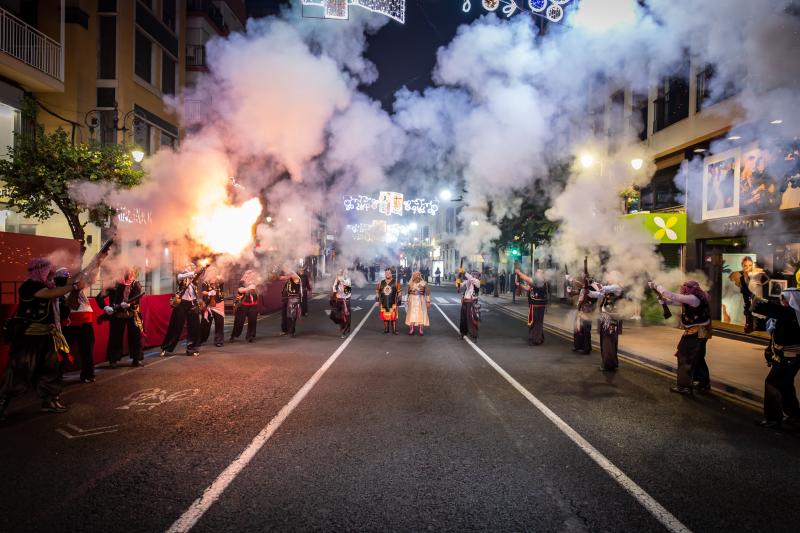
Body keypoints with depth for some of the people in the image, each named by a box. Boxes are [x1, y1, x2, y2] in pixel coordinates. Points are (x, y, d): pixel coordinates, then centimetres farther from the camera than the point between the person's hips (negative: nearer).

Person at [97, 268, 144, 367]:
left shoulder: (135, 285, -3)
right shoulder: (114, 285, -5)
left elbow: (137, 298, -15)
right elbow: (99, 297, -6)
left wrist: (128, 304, -32)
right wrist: (105, 307, -22)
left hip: (132, 315, 0)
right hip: (117, 315, 0)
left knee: (135, 336, 2)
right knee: (115, 337, 3)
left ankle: (137, 359, 11)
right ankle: (113, 360, 14)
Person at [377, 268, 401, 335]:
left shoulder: (395, 283, 2)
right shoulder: (381, 283, 9)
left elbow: (399, 292, 4)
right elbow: (377, 291, 20)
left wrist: (398, 301, 0)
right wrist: (377, 298, 11)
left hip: (393, 304, -3)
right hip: (384, 304, 3)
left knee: (393, 317, -6)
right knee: (385, 317, 6)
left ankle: (394, 330, -1)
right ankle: (386, 329, 17)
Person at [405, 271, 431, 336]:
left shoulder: (424, 283, -3)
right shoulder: (410, 283, 4)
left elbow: (427, 293, -2)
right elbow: (408, 293, 13)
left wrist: (428, 301, -6)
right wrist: (407, 301, 14)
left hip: (421, 301, -2)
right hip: (412, 300, 2)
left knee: (421, 314, -1)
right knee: (411, 314, 1)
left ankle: (421, 330, 5)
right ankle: (411, 329, 8)